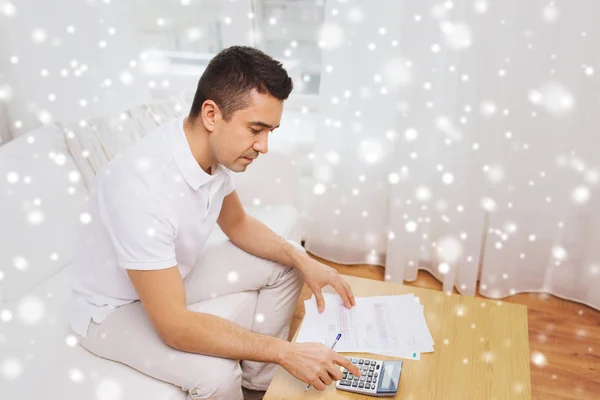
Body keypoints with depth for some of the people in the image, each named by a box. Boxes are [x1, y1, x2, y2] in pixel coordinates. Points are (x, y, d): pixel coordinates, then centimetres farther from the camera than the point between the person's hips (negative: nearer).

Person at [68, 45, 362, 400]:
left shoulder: (215, 150, -14)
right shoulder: (142, 188, -38)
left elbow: (237, 224, 4)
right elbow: (175, 326, -35)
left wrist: (304, 261, -10)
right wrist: (286, 352, -33)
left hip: (172, 274, 8)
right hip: (115, 307, -7)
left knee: (286, 265, 4)